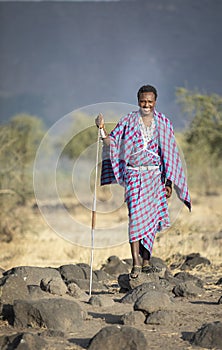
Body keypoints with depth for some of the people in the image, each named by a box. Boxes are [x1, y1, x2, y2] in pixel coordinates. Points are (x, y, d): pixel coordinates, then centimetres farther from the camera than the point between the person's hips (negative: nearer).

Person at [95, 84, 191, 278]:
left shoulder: (164, 123, 5)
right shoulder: (129, 121, 4)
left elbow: (170, 154, 6)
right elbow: (112, 142, 4)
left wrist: (169, 182, 2)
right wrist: (102, 129, -16)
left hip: (155, 175, 1)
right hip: (133, 175, -1)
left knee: (150, 218, 4)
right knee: (136, 216, -12)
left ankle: (146, 259, 15)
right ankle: (136, 262, -16)